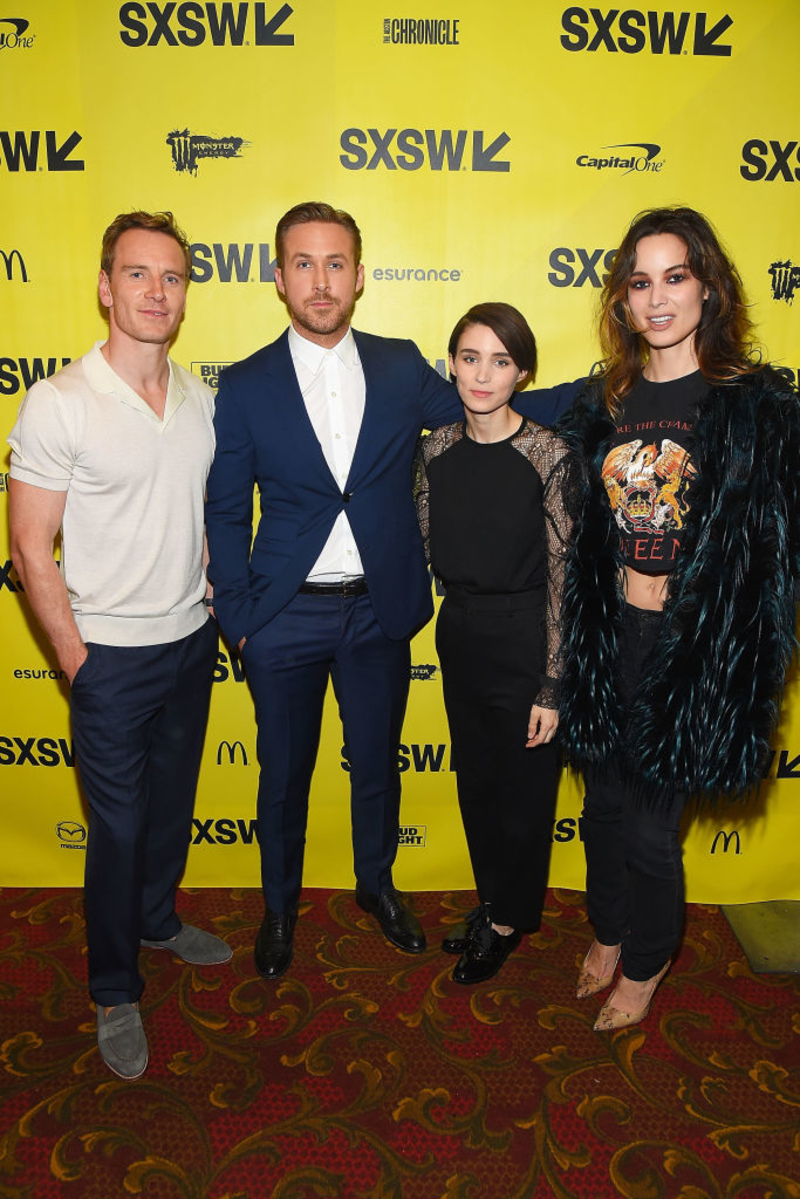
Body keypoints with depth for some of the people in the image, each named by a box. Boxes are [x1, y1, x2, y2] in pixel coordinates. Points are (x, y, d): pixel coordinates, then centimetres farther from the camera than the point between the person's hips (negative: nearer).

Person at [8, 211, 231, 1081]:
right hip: (112, 655, -5)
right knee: (118, 824, 9)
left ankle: (157, 919, 48)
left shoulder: (204, 401, 1)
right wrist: (78, 663, -10)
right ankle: (115, 991, 32)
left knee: (173, 801, 21)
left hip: (191, 641, 5)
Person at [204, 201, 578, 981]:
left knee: (377, 763, 18)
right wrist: (237, 618, -5)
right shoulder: (244, 387, -4)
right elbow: (225, 515, -1)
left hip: (378, 611, 2)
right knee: (283, 774, 14)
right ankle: (280, 905, 40)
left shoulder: (402, 369, 1)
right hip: (285, 618, -1)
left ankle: (376, 884, 45)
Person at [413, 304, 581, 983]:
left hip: (524, 641, -5)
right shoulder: (437, 449, 0)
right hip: (460, 637, 5)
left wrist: (551, 686, -14)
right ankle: (493, 900, 43)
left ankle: (510, 918, 37)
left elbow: (562, 574, -14)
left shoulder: (548, 454, -15)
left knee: (524, 788, 12)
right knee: (474, 781, 19)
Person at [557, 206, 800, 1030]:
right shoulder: (604, 404, 4)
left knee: (650, 823, 7)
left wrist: (677, 597, -10)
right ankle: (607, 933, 44)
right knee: (604, 805, 17)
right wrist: (615, 590, 4)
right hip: (606, 641, 4)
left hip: (696, 651, -3)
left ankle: (643, 967, 35)